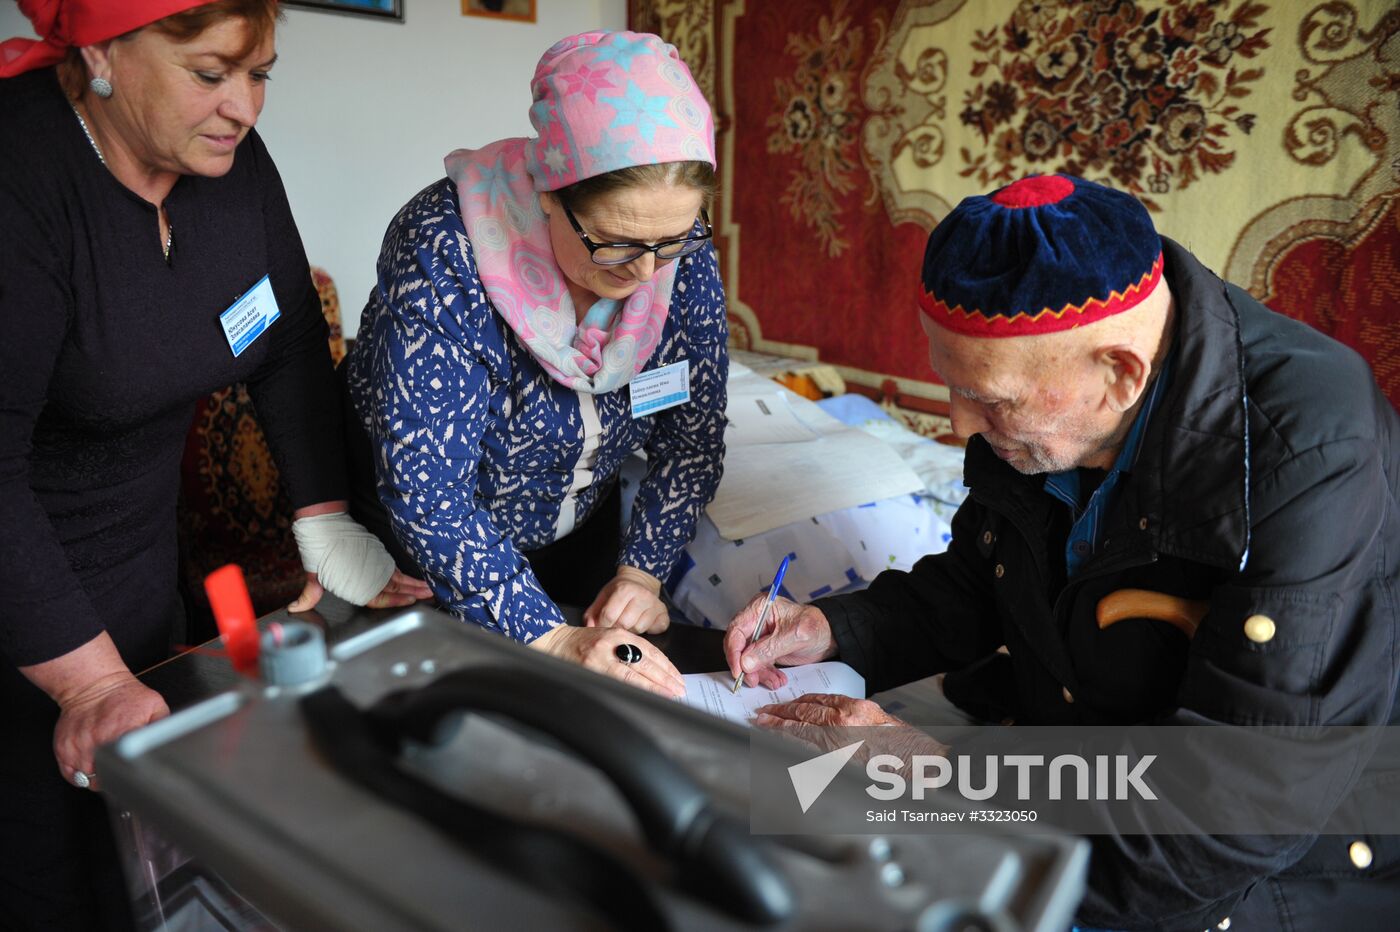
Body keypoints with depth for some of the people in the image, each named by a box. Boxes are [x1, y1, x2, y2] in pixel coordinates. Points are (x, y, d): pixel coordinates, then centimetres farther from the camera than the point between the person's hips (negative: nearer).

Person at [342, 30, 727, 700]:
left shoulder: (682, 250, -19)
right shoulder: (444, 253, -33)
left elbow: (694, 436, -10)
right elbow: (426, 492, -34)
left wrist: (641, 571, -19)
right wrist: (551, 641, -39)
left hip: (582, 532, 4)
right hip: (431, 558, -3)